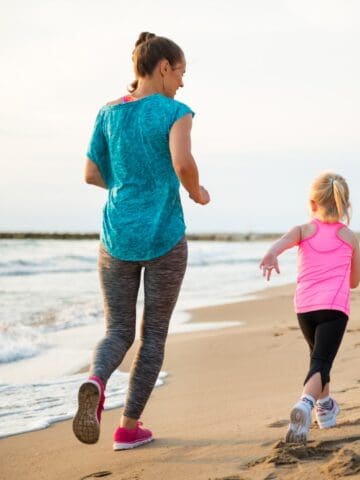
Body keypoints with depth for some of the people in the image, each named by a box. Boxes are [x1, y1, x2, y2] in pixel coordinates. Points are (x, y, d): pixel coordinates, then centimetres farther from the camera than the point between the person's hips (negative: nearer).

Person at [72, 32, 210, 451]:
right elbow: (183, 163, -23)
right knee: (154, 333, 11)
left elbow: (92, 174, 7)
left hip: (117, 239, 3)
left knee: (119, 331, 10)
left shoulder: (108, 113, 6)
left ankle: (95, 381, -23)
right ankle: (129, 426, 11)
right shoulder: (175, 112, -7)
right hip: (164, 239, -3)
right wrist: (197, 193, -3)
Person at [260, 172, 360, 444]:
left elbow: (284, 241, -14)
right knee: (321, 362, -12)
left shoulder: (304, 231, 11)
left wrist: (272, 255, -34)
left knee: (319, 356, 27)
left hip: (304, 306, 3)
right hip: (335, 305, -3)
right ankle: (306, 403, -41)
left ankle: (326, 407, 45)